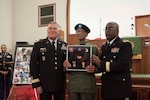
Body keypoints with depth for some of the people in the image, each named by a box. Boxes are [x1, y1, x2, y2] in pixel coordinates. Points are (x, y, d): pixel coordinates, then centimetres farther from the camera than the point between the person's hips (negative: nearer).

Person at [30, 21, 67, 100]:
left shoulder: (65, 46, 7)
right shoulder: (38, 45, 0)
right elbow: (33, 65, -2)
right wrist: (36, 84, -7)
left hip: (60, 85, 3)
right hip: (45, 85, -2)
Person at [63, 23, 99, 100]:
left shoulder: (94, 48, 4)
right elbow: (67, 69, 12)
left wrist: (94, 69, -18)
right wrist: (65, 65, -10)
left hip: (88, 86, -2)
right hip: (73, 85, 3)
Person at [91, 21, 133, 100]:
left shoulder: (125, 45, -7)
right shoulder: (104, 47, 15)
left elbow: (123, 65, -19)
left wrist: (101, 64, -21)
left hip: (120, 88, -6)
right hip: (106, 87, 6)